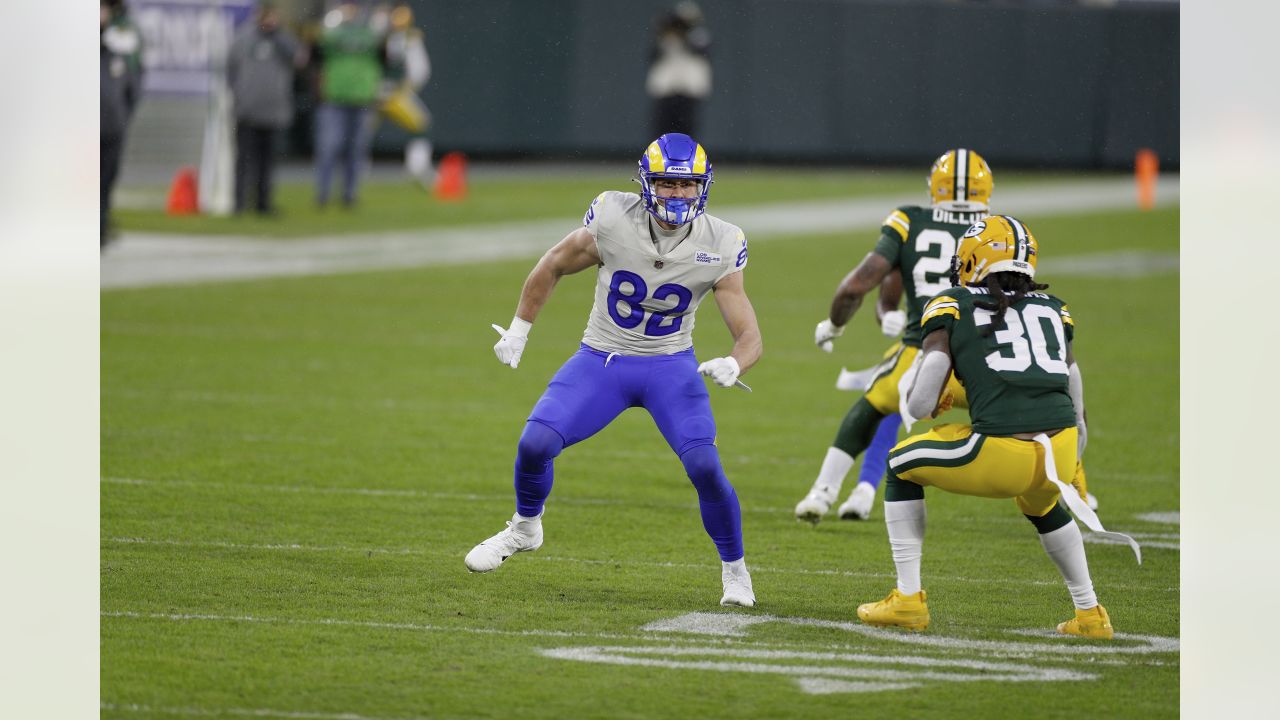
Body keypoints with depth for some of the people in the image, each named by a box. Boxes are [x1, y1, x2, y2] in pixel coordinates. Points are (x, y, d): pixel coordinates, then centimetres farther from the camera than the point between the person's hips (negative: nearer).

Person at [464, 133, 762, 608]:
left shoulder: (718, 247, -16)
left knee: (704, 467, -20)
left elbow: (750, 337, -14)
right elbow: (553, 266, 3)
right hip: (602, 360, 1)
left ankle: (734, 569, 5)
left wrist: (732, 366, -37)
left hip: (670, 368, -1)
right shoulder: (612, 220, -17)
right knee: (534, 444, -16)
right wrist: (518, 330, 7)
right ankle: (525, 529, 17)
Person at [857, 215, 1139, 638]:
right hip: (1061, 454, 5)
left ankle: (908, 600, 20)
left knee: (902, 467, 23)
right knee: (1042, 506, 41)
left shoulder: (953, 306, 7)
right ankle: (1090, 614, 39)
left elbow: (920, 405, 0)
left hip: (1002, 455, -5)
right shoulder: (1053, 309, 19)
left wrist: (929, 405, 24)